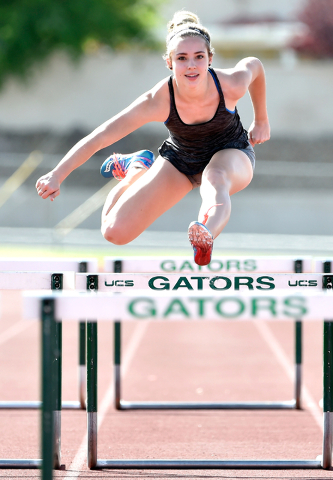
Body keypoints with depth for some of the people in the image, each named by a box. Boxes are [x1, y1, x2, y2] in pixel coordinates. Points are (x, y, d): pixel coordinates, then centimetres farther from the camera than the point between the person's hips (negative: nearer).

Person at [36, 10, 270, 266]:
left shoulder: (232, 84, -30)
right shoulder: (158, 101, -32)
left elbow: (254, 64, -3)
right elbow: (98, 138, -29)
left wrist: (261, 120, 9)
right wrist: (57, 175, -39)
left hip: (231, 153, -1)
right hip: (179, 160, 1)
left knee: (216, 178, -41)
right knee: (115, 232, -7)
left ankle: (208, 232, -72)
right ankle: (137, 169, 23)